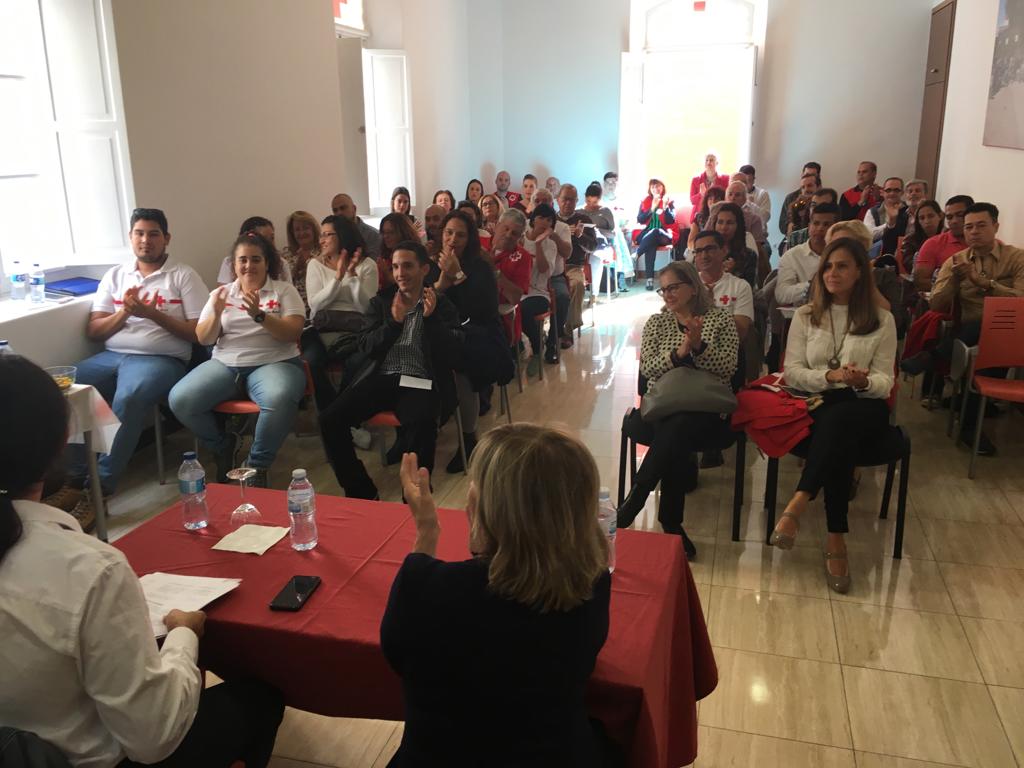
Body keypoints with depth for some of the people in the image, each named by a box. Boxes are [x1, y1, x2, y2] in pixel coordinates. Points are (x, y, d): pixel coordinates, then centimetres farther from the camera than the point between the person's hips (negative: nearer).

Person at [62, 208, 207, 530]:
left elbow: (200, 333, -2)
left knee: (128, 399, -35)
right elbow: (93, 331, 13)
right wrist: (124, 312, -5)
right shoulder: (115, 275, 18)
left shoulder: (183, 276, 6)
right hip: (111, 356, 5)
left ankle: (99, 489, -28)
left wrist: (153, 313, -10)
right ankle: (75, 478, -16)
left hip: (162, 359, -4)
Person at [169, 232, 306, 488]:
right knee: (180, 399, -21)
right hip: (225, 365, 4)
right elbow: (203, 339, 9)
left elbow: (292, 333, -7)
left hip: (274, 363, -3)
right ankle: (223, 447, 8)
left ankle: (257, 466, -13)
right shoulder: (221, 293, 15)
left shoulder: (284, 290, 6)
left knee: (279, 400, -38)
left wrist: (259, 315, -21)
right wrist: (216, 314, -10)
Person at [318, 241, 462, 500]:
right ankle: (362, 492, -4)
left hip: (420, 382, -3)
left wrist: (431, 317, -14)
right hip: (381, 378, 4)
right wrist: (394, 321, -9)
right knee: (330, 419, -18)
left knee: (421, 427, -36)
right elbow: (366, 348, 6)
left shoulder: (442, 304, 9)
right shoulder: (380, 301, 16)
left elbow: (451, 352, -2)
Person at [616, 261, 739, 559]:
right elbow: (648, 370, 3)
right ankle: (671, 525, -26)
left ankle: (629, 510, -29)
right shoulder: (656, 322, 15)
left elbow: (728, 366, -1)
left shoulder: (721, 318, 10)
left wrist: (699, 345, -16)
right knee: (674, 439, -35)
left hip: (707, 408, -1)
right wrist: (679, 353, -14)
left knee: (675, 429, -36)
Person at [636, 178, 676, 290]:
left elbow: (671, 221, -5)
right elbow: (639, 220, 0)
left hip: (663, 235, -1)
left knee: (655, 232, -37)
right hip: (647, 234, 1)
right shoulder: (645, 202, 12)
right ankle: (649, 279, -43)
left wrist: (665, 206, -17)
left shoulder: (669, 201, 7)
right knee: (651, 244, -36)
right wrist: (652, 209, -9)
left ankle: (636, 255, -30)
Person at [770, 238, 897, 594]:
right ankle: (836, 539, -37)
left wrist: (862, 381, -23)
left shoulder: (882, 320, 7)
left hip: (864, 408, 0)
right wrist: (830, 376, -16)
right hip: (815, 405, 1)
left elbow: (885, 382, 1)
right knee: (839, 441, -36)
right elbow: (792, 373, 2)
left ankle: (799, 503, -42)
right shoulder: (805, 316, 11)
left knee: (837, 421, -39)